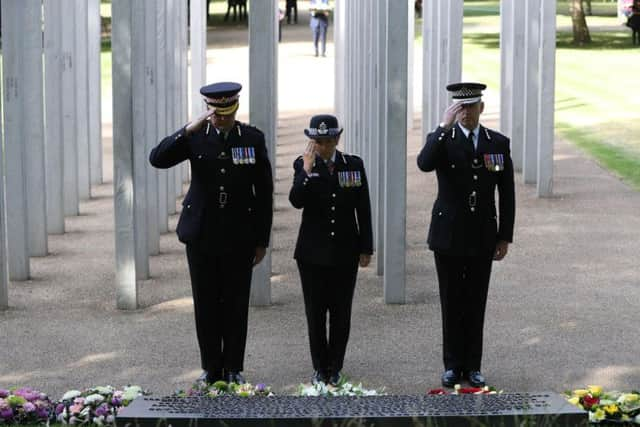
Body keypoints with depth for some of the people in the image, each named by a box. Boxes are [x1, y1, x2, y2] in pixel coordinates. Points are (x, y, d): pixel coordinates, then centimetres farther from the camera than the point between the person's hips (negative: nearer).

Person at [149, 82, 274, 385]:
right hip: (201, 235, 0)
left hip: (239, 237, 0)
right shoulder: (195, 137, -1)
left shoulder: (253, 139, -1)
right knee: (205, 304, 6)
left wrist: (262, 240, 1)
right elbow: (157, 159, -15)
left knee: (236, 304, 5)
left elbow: (264, 193, 3)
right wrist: (189, 130, -24)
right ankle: (211, 368, 16)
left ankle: (233, 369, 15)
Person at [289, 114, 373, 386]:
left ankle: (335, 368, 15)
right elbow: (296, 201, -16)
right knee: (315, 312, 4)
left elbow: (364, 210, 3)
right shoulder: (303, 165, -1)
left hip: (345, 252, 1)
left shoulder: (354, 165, 2)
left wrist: (366, 248, 2)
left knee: (341, 312, 4)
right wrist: (307, 170, -23)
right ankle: (319, 367, 16)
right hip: (313, 252, 0)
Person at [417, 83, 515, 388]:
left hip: (482, 237, 1)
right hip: (448, 236, -1)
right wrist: (445, 126, -28)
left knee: (476, 303, 7)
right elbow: (424, 164, -27)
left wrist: (505, 237, 1)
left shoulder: (499, 143, 3)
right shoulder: (441, 140, -3)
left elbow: (507, 194, 5)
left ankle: (472, 366, 15)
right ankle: (452, 366, 15)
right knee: (452, 303, 6)